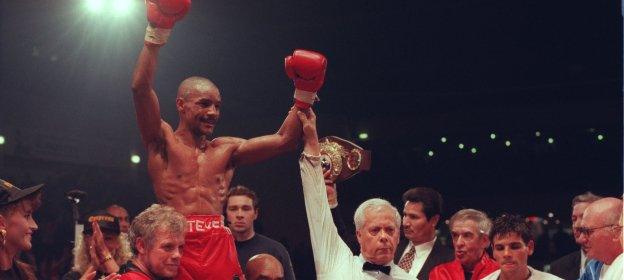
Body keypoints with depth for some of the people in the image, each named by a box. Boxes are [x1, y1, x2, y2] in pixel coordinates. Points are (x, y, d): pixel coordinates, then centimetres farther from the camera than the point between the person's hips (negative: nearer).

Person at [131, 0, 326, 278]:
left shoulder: (227, 149, 19)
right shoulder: (163, 141, 6)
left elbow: (283, 140, 16)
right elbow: (141, 88, -8)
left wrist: (303, 95, 7)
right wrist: (157, 33, -15)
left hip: (219, 244, 4)